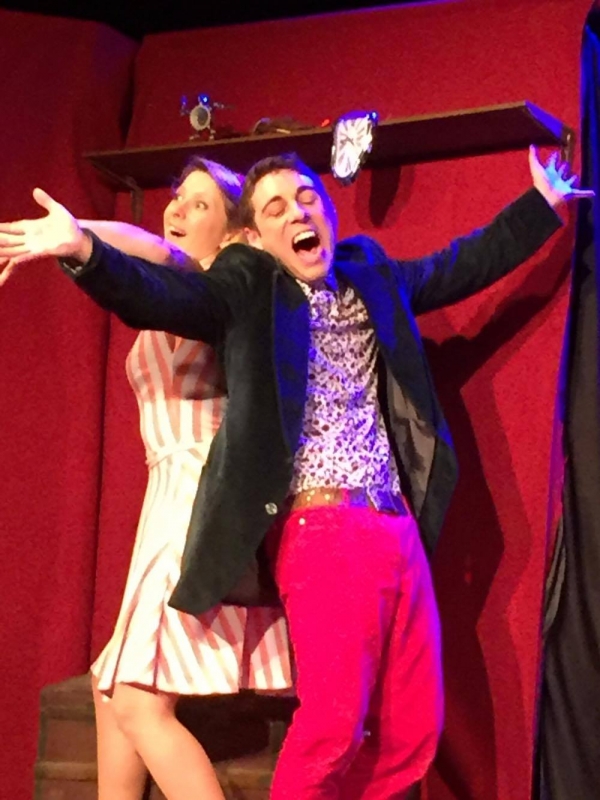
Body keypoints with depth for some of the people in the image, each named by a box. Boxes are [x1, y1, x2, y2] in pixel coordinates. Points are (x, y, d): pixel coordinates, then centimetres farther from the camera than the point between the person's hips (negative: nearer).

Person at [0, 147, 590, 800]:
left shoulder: (372, 276, 18)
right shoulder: (245, 288, 2)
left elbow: (465, 264, 31)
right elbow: (154, 295, -13)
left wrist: (544, 201, 35)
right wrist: (83, 251, -32)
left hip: (399, 529, 6)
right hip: (323, 531, -6)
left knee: (413, 729, 5)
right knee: (333, 722, -13)